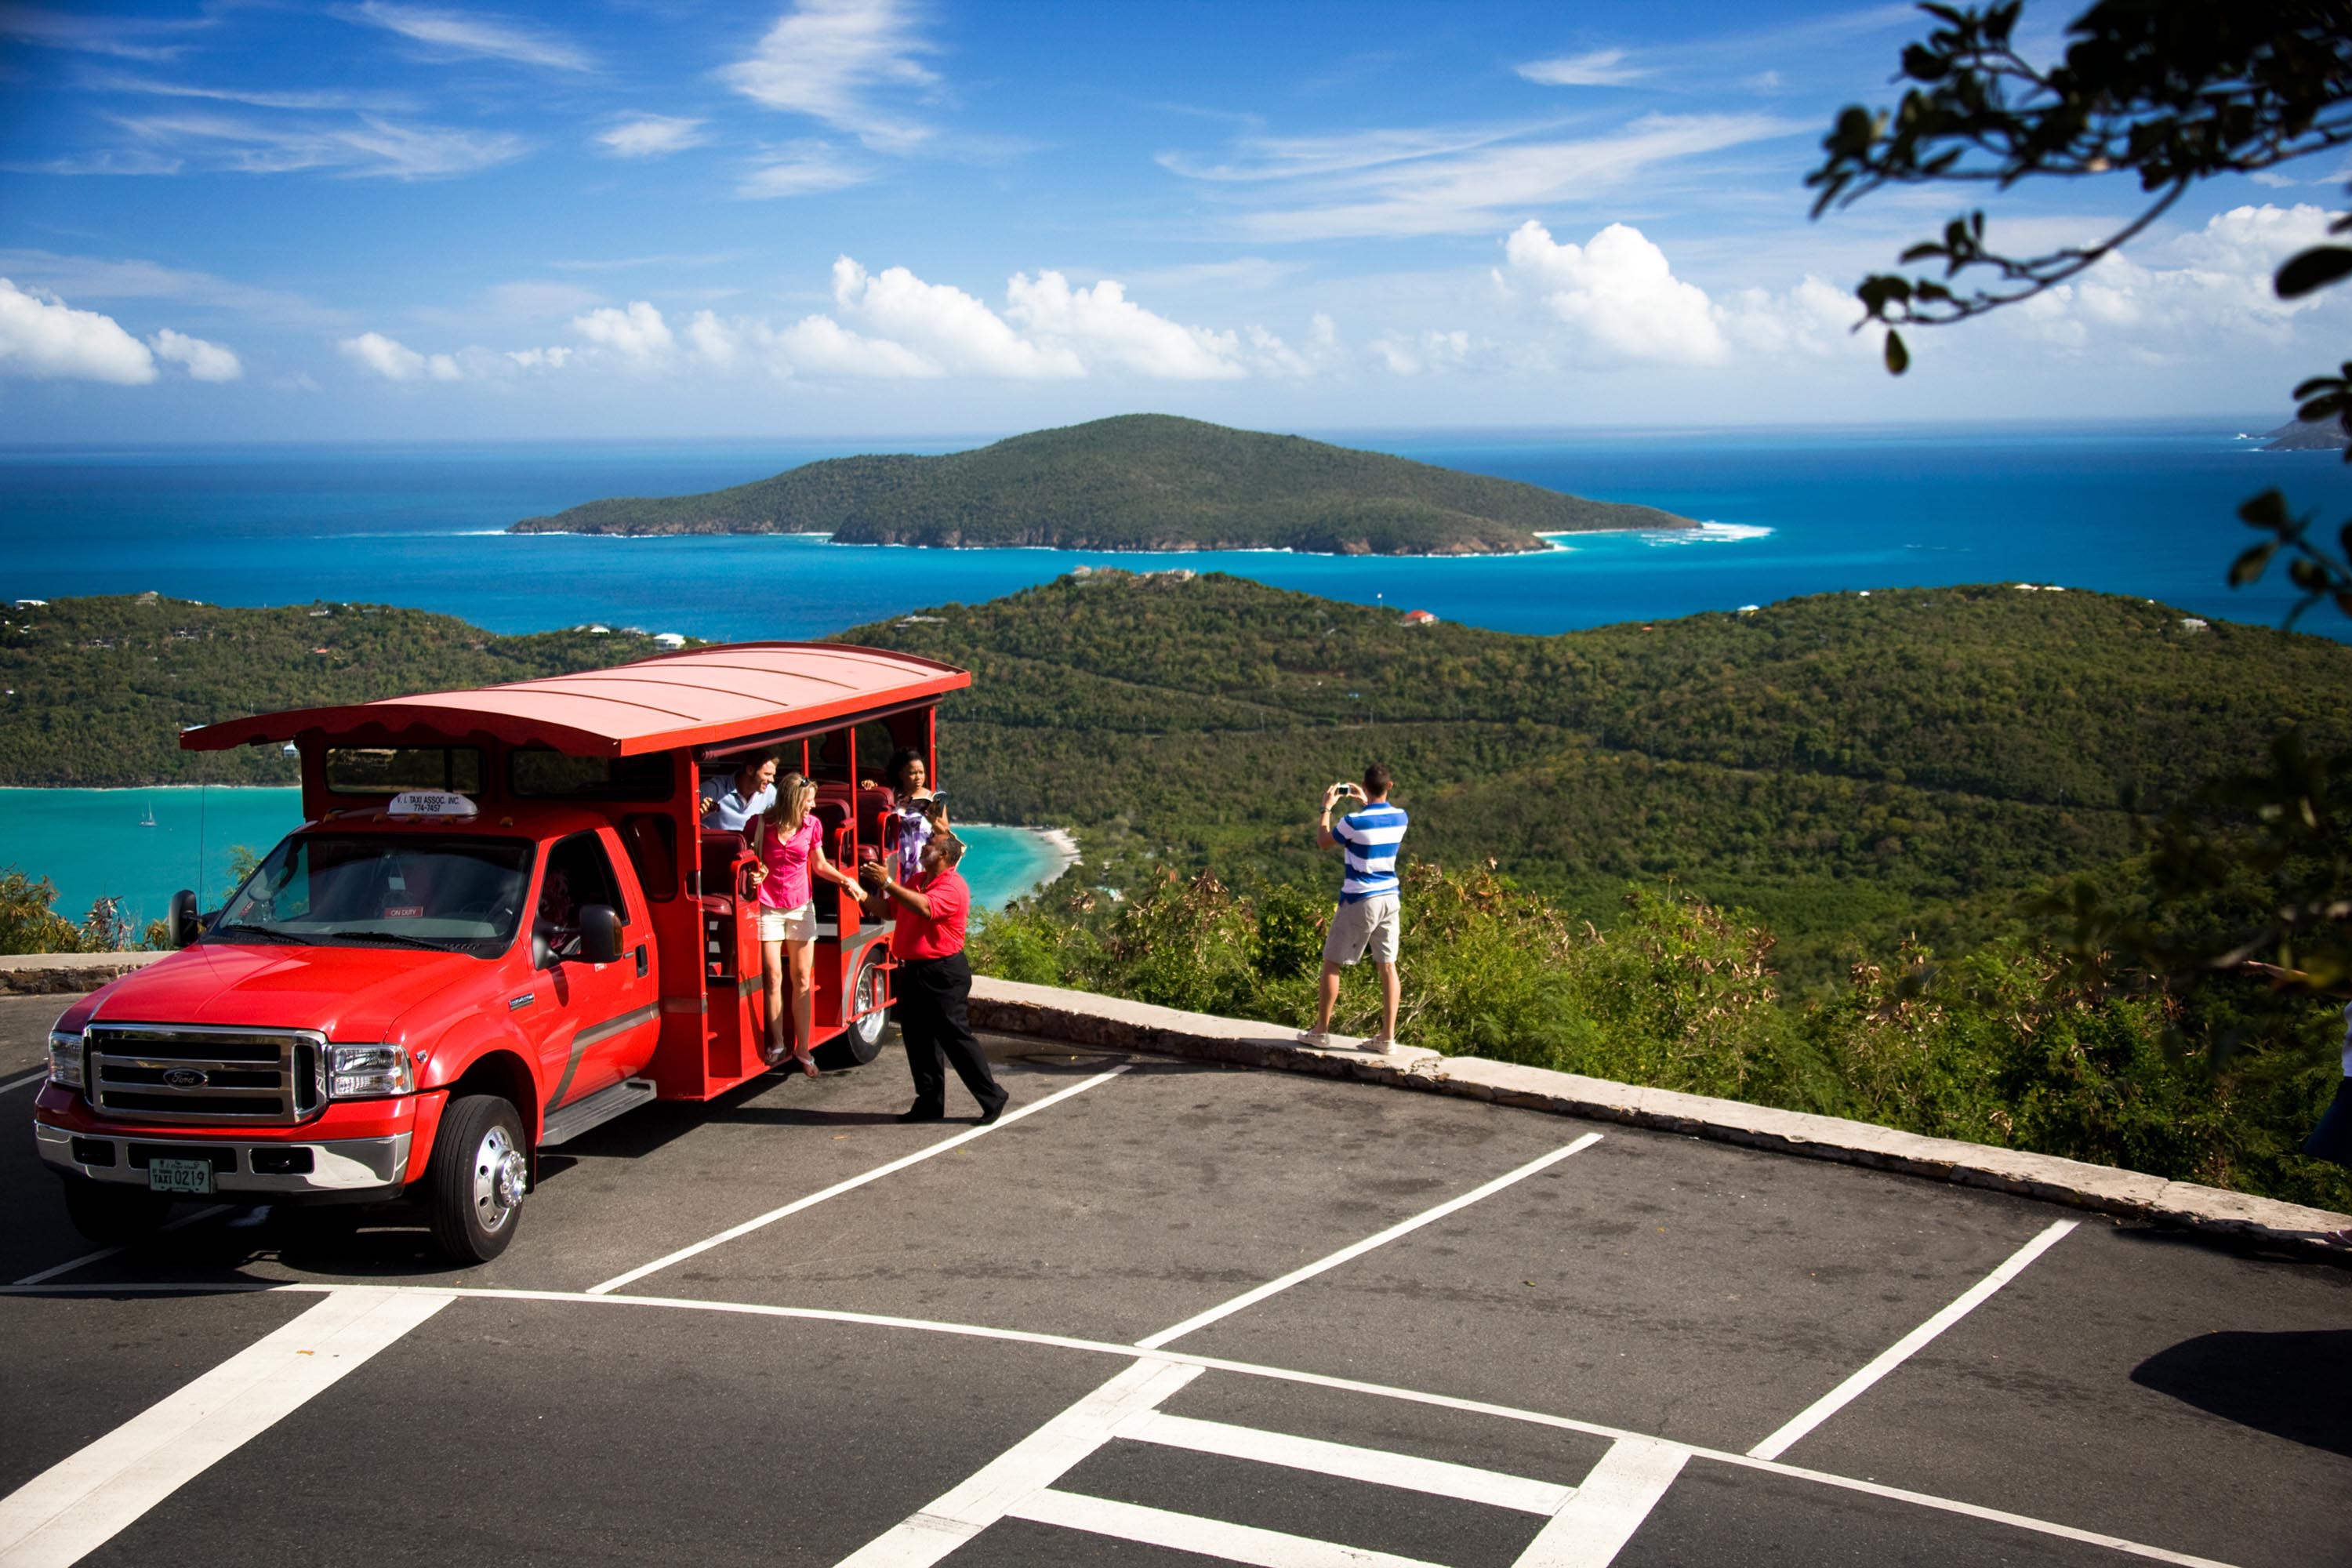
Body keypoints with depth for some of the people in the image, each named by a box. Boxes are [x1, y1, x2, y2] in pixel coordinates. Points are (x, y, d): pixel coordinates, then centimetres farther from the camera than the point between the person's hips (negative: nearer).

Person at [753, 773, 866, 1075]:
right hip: (768, 908, -3)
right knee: (774, 977, -1)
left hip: (801, 907, 3)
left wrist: (847, 880, -3)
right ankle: (777, 1045, 12)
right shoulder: (763, 824, -11)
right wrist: (753, 873, -19)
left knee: (802, 979, 4)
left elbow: (820, 865, 11)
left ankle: (802, 1048, 12)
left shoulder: (812, 825, -2)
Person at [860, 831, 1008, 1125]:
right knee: (919, 1039, 11)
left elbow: (925, 907, -33)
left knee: (955, 1037, -5)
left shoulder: (952, 887, -15)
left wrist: (888, 883, -32)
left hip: (942, 974, -9)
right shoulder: (916, 881, 14)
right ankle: (930, 1103, 19)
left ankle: (992, 1098, 4)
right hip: (913, 971, 9)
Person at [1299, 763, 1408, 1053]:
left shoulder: (1354, 822, -17)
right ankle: (1388, 1036, 4)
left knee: (1331, 963, 8)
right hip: (1389, 898, 5)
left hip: (1359, 901, -5)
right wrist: (1365, 803, 28)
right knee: (1387, 966, 6)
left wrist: (1327, 807, 8)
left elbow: (1322, 841, -1)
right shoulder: (1400, 817, 0)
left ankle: (1321, 1030, 13)